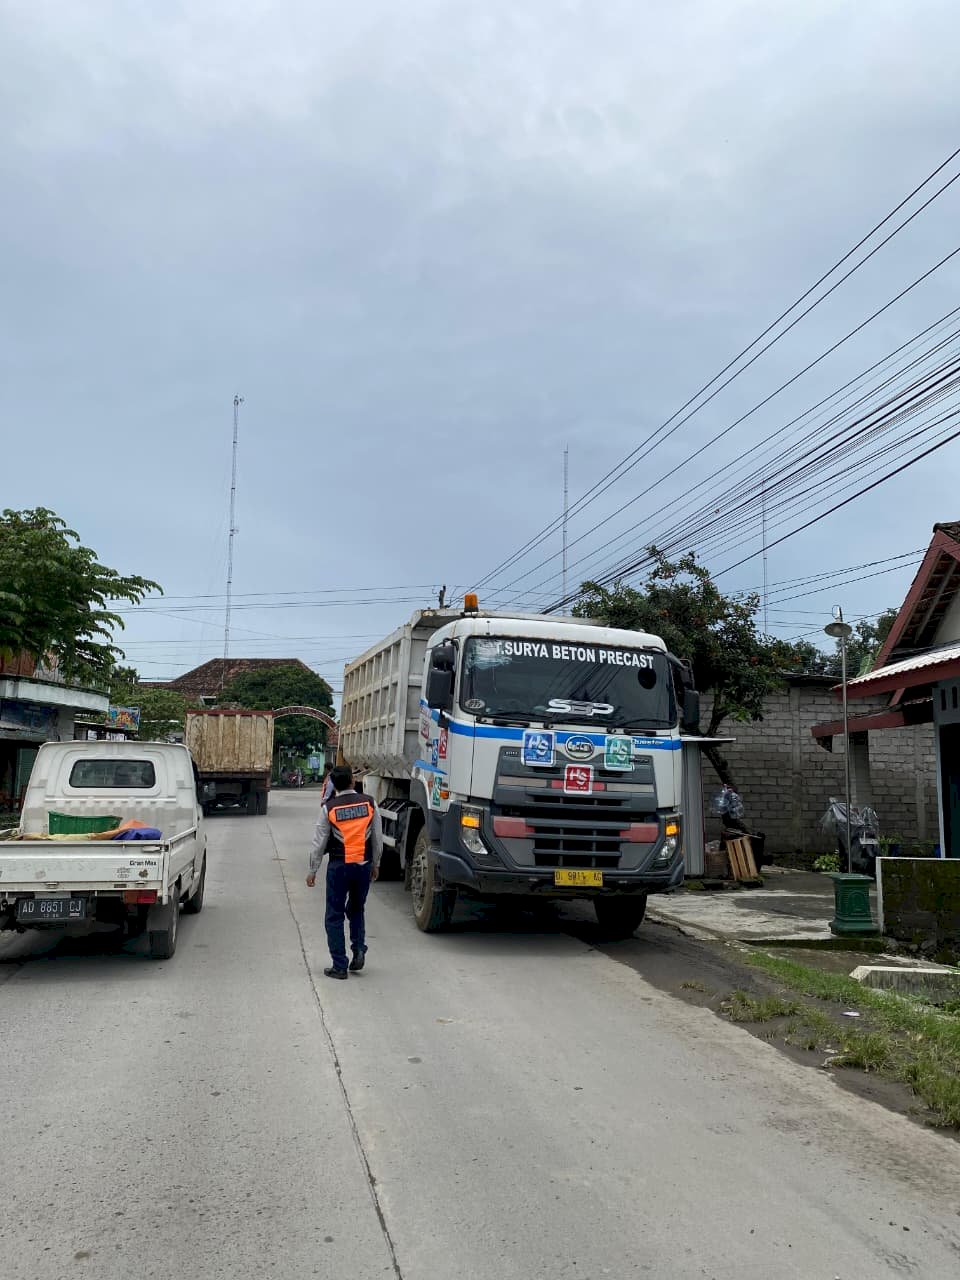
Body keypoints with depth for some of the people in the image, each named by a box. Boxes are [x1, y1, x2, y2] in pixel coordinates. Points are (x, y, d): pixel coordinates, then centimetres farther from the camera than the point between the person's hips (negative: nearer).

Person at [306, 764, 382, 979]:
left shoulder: (329, 807, -7)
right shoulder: (369, 803, -1)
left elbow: (319, 841, -3)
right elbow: (378, 837, 5)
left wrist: (313, 871, 7)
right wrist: (375, 864, 18)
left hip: (339, 865, -3)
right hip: (364, 865, 3)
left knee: (334, 916, 7)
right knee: (356, 910, 22)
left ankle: (339, 966, 8)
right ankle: (359, 949, 4)